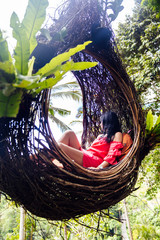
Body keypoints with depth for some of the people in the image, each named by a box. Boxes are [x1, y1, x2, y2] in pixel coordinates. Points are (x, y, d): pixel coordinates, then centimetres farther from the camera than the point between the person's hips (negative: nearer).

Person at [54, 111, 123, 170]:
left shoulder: (117, 135, 6)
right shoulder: (101, 136, 31)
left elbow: (112, 155, -9)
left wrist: (99, 168, -24)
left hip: (95, 161, -8)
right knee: (69, 133, -7)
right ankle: (54, 162, -17)